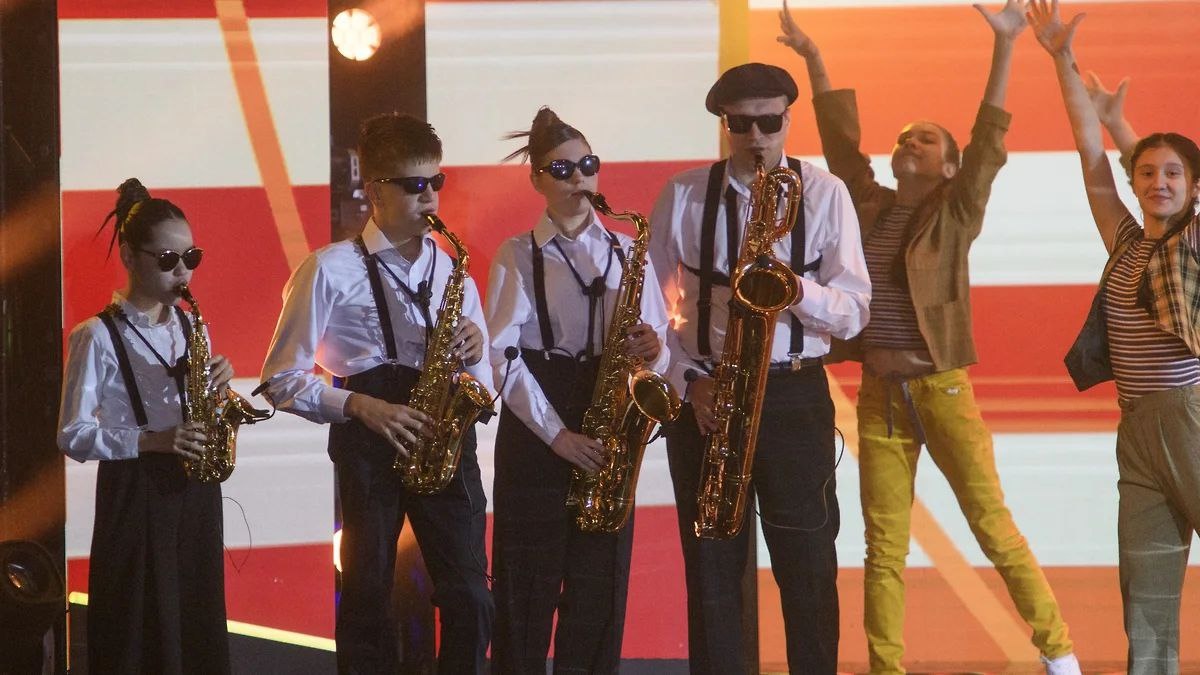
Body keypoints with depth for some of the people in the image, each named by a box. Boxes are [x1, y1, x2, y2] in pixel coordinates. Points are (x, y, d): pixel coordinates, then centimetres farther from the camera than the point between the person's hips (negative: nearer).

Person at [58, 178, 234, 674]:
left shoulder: (188, 325, 11)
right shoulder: (98, 336, -8)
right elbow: (73, 435, -11)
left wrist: (218, 385, -3)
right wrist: (152, 441, -21)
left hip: (194, 487, 6)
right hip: (136, 489, -6)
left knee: (199, 623, 6)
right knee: (141, 632, -4)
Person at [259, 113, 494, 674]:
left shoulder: (452, 267, 16)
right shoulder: (331, 270, 1)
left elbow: (483, 382, 20)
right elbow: (282, 379, -1)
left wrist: (475, 353, -4)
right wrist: (358, 405, -14)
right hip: (369, 440, -3)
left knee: (469, 600, -4)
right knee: (368, 600, -1)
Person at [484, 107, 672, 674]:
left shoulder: (626, 252, 13)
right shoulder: (518, 256, 3)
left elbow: (660, 346, 12)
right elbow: (502, 353, -6)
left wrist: (651, 351, -14)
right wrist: (556, 433, -16)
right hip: (534, 428, -3)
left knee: (600, 582, 1)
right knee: (528, 584, -4)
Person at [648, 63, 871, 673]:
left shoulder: (825, 195, 1)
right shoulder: (683, 197, 3)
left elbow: (853, 312, -3)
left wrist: (796, 285, -22)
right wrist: (689, 379, -8)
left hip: (796, 395, -1)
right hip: (705, 397, 1)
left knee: (809, 570, 0)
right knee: (711, 571, 5)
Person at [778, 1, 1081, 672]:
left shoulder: (956, 212, 0)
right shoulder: (868, 205, 10)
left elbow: (988, 143, -10)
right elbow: (841, 138, 17)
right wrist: (814, 59, 17)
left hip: (942, 391, -4)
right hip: (878, 396, 4)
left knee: (995, 528, -4)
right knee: (884, 548, 4)